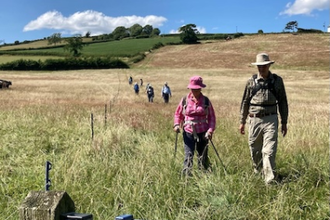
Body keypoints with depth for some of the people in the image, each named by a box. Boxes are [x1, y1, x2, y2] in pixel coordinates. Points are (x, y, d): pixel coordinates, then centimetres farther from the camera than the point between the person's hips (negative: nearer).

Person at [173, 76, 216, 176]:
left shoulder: (206, 101, 1)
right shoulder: (185, 100, 1)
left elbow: (212, 117, 4)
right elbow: (178, 113, 11)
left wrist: (210, 130, -9)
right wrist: (176, 124, -6)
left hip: (202, 133, 1)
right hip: (188, 132, -1)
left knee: (203, 156, 11)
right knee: (188, 155, -10)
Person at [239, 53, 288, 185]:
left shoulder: (277, 81, 2)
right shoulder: (251, 81, 4)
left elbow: (283, 102, 7)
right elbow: (245, 102, 10)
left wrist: (284, 123, 6)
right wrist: (242, 122, 9)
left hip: (270, 120, -2)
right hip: (254, 120, 2)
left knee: (269, 151, -10)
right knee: (255, 150, 11)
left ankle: (270, 179, -8)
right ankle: (258, 172, 32)